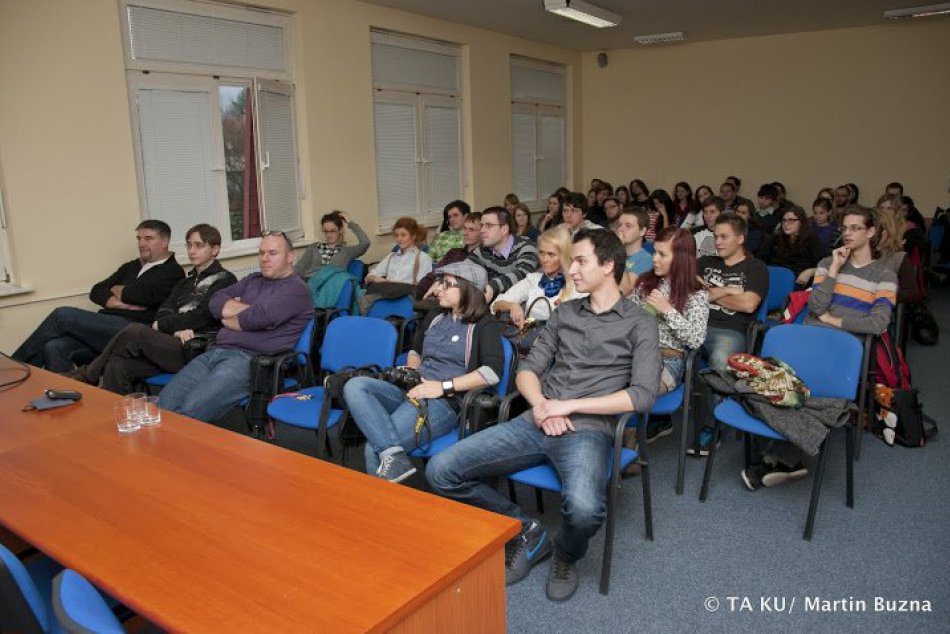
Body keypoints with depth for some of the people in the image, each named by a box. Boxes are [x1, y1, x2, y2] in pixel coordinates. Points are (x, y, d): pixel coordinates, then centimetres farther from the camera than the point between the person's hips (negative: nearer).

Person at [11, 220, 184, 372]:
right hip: (106, 327, 7)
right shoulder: (131, 267, 26)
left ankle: (17, 364, 0)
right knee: (54, 348, -20)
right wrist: (117, 302, -3)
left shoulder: (173, 271, 2)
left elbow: (142, 295, -14)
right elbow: (96, 292, 18)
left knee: (63, 315, -14)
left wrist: (117, 291, 7)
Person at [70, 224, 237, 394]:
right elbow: (163, 312, 14)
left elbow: (204, 316, -6)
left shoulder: (224, 279, 6)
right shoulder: (187, 282, 28)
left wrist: (161, 325, 2)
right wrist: (176, 329, -9)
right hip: (173, 343, 6)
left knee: (135, 331, -24)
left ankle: (88, 374, -4)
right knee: (117, 367, -19)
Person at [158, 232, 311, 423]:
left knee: (190, 411, -28)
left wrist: (228, 319, 6)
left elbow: (258, 318, -13)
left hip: (249, 358, -7)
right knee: (163, 402, -13)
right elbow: (216, 302, 12)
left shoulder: (296, 288, 2)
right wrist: (248, 310, -3)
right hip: (216, 351, 7)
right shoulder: (253, 280, 26)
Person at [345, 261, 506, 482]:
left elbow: (493, 371, -17)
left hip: (446, 400, -8)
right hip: (414, 391, 8)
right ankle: (392, 454, -35)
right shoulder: (435, 317, 21)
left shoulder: (484, 325, -2)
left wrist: (443, 386, -19)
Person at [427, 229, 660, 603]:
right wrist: (540, 405, -7)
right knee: (441, 471, -12)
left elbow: (643, 395, -8)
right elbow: (527, 370, 15)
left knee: (584, 509, -37)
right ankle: (526, 531, 8)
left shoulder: (640, 324, 4)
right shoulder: (564, 313, 18)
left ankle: (565, 558, 3)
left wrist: (570, 406, -12)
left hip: (589, 429, -4)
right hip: (537, 422, 5)